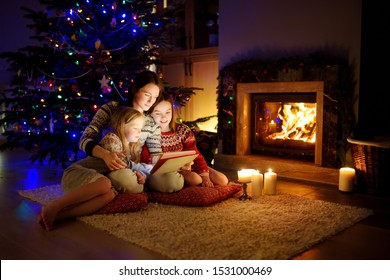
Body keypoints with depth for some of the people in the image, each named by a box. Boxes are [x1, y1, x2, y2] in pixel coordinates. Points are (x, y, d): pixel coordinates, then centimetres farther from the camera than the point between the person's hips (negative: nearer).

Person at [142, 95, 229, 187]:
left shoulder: (182, 129, -4)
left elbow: (195, 155, -5)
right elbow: (145, 158, -22)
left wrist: (205, 177, -17)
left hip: (187, 166, 4)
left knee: (222, 180, -8)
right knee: (195, 179, -32)